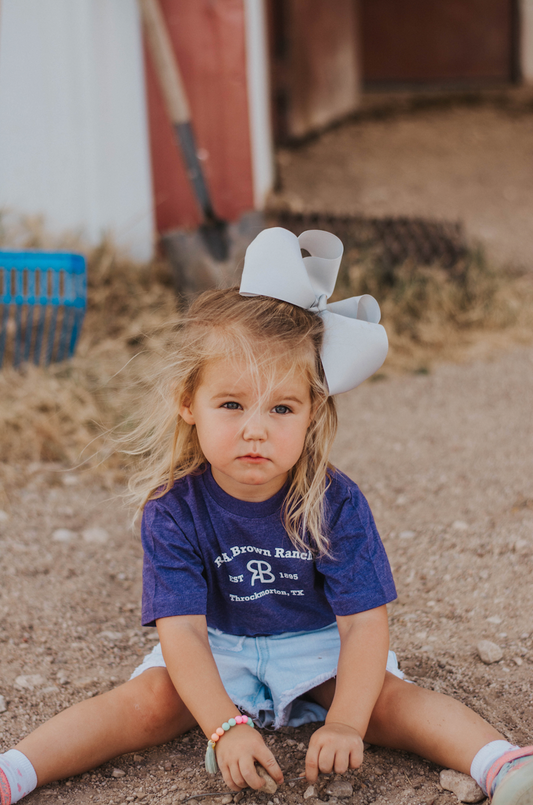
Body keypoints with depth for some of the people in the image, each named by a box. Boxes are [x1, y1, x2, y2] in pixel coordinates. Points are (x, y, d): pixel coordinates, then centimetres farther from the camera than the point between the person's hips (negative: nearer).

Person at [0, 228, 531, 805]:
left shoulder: (336, 504, -20)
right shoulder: (174, 510, -20)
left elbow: (365, 622, -21)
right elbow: (182, 629, -24)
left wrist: (344, 726, -35)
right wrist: (226, 728, -37)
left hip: (319, 647, 0)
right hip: (215, 650, 0)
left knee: (388, 698, -24)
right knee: (149, 699, -23)